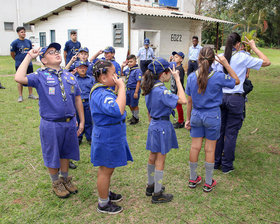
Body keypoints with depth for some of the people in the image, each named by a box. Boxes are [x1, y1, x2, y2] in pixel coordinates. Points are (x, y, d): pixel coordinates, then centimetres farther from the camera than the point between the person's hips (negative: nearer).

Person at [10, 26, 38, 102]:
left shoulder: (28, 41, 6)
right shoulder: (15, 42, -7)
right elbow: (12, 54, 0)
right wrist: (18, 60, 10)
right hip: (19, 65, -4)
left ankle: (30, 94, 18)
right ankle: (20, 96, 11)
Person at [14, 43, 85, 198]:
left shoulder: (70, 76, 7)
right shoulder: (40, 76, -6)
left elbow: (78, 99, 10)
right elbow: (19, 78, -25)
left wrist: (82, 121, 9)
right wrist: (29, 57, -15)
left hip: (70, 122, 4)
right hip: (51, 124, -4)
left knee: (66, 152, 19)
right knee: (53, 155, 12)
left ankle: (66, 179, 40)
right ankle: (56, 183, 33)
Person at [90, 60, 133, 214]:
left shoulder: (103, 91, 8)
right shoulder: (101, 94, -27)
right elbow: (118, 110, -41)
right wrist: (122, 87, -33)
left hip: (110, 137, 10)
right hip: (107, 138, -10)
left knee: (107, 169, 24)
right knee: (106, 170, 6)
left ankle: (106, 193, 43)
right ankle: (103, 204, 23)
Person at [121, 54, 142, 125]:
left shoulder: (137, 70, -17)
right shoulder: (128, 69, 5)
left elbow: (138, 82, -20)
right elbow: (121, 74, 22)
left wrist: (136, 92, -22)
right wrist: (122, 66, 6)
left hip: (134, 90, -8)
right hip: (128, 89, 8)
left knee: (134, 105, 6)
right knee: (129, 104, 18)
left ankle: (136, 118, 24)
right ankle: (133, 116, 37)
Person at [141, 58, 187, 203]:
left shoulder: (150, 89, 4)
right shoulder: (161, 91, -24)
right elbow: (183, 100, -29)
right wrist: (177, 79, -24)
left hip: (154, 125, 9)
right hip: (162, 127, -9)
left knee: (152, 157, 19)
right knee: (160, 161, 3)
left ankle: (151, 186, 34)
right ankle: (157, 194, 15)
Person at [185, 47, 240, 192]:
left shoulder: (191, 77, -7)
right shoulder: (218, 77, -15)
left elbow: (189, 101, 0)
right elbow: (236, 81, 3)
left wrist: (188, 119, 10)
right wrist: (226, 64, -2)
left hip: (196, 115, 3)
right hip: (212, 116, -3)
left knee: (195, 147, 12)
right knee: (210, 149, 8)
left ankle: (193, 179, 27)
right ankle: (208, 183, 21)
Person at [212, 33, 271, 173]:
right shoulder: (243, 58, -7)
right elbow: (267, 62, 1)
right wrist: (254, 47, 9)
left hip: (220, 97, 4)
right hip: (235, 98, -4)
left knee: (219, 131, 13)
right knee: (231, 133, 5)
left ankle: (215, 162, 23)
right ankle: (227, 166, 15)